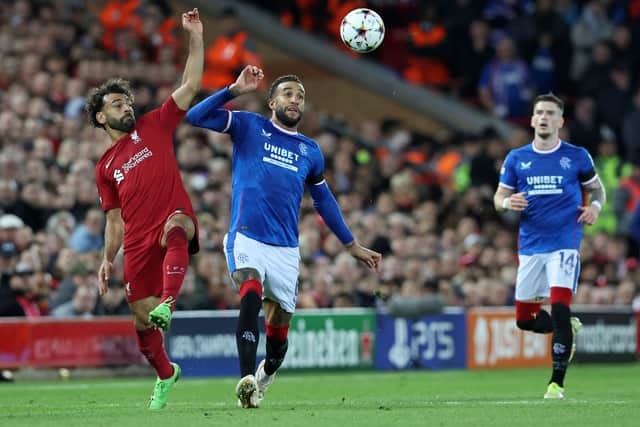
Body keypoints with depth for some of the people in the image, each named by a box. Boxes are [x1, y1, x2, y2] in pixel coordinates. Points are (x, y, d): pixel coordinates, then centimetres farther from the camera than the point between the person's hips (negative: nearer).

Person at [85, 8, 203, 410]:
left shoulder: (154, 127, 10)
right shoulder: (105, 167, 18)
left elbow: (191, 85, 3)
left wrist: (196, 37, -6)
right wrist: (108, 259, 11)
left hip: (175, 221, -4)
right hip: (138, 243, 4)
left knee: (175, 227, -43)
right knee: (141, 320, 3)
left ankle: (167, 305, -60)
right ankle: (165, 373, 30)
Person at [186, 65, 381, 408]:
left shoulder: (310, 151, 16)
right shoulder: (249, 127, 6)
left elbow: (324, 200, 27)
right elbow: (196, 116, -4)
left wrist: (352, 245, 28)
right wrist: (235, 90, -12)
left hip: (286, 249, 4)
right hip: (246, 238, -4)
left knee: (279, 323, 7)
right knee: (251, 291, -32)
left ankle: (265, 374, 38)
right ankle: (246, 379, -42)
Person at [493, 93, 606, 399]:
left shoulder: (577, 156, 2)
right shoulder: (516, 158, 7)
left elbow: (597, 188, 15)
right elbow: (498, 198, 11)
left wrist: (595, 206, -7)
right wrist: (507, 203, -12)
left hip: (564, 244, -4)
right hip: (530, 245, 4)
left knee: (559, 310, -18)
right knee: (524, 319, 7)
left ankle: (557, 382, -12)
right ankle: (568, 328, 37)